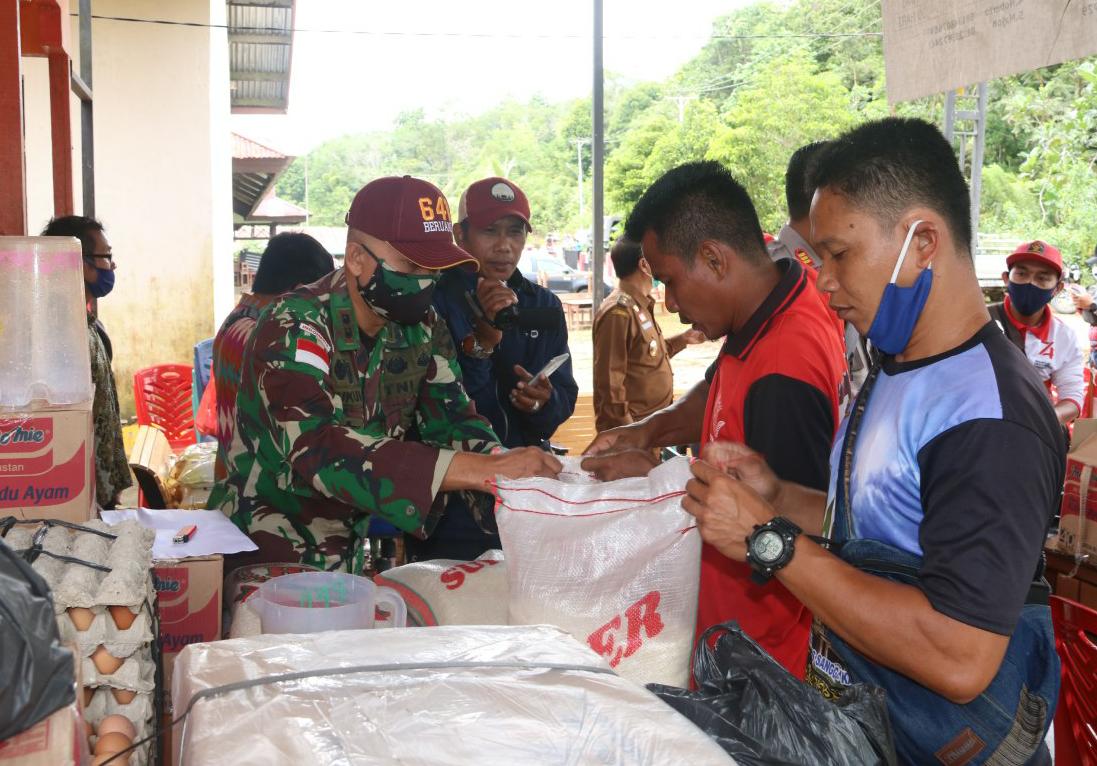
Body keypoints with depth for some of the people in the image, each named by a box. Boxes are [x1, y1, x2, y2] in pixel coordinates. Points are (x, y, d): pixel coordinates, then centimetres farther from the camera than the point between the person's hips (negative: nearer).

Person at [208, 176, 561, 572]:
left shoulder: (423, 328, -2)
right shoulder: (294, 329, -23)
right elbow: (318, 450, -37)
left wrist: (504, 463, -26)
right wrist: (485, 470, -43)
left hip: (348, 550, 6)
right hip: (262, 555, -6)